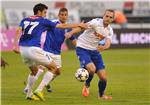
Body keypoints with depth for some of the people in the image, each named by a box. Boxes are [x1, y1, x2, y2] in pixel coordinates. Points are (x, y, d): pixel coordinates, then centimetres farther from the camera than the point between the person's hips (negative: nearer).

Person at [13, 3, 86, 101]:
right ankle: (39, 91, -1)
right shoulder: (43, 21, 8)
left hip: (23, 49, 6)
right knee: (53, 67, 8)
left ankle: (29, 94, 29)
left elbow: (19, 31, 0)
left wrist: (16, 45, -8)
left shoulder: (25, 20, 19)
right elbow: (62, 26, 12)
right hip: (34, 49, -6)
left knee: (34, 70, 30)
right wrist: (79, 25, 20)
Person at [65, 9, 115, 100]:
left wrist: (104, 47, -39)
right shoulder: (96, 22, -17)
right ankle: (87, 85, 3)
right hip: (82, 49, -6)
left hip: (94, 51, 6)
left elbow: (108, 43, -14)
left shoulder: (109, 30, 1)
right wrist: (71, 33, -49)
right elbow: (82, 27, -32)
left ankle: (101, 95, 27)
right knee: (92, 69, -29)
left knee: (103, 77, 0)